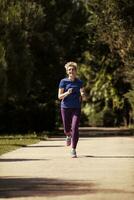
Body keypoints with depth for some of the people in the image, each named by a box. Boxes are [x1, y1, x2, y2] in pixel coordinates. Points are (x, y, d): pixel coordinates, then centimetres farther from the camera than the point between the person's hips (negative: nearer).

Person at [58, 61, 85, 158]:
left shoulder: (79, 82, 4)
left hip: (76, 108, 0)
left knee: (75, 128, -15)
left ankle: (73, 150, -9)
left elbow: (82, 93, 16)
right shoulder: (63, 81, -1)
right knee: (67, 130, 9)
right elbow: (60, 96, -3)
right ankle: (69, 135, 48)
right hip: (65, 107, 0)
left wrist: (82, 94, -8)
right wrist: (67, 93, -22)